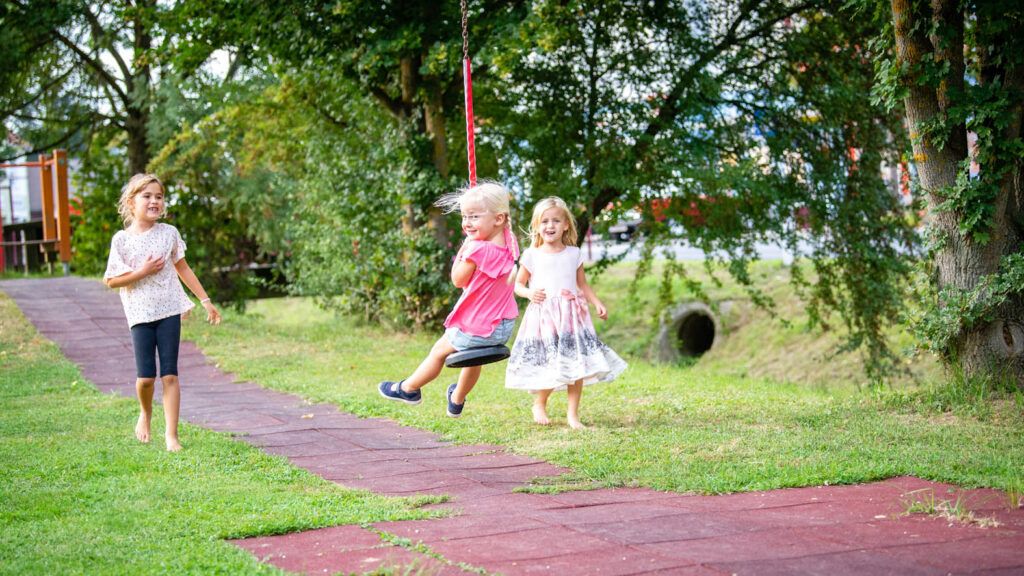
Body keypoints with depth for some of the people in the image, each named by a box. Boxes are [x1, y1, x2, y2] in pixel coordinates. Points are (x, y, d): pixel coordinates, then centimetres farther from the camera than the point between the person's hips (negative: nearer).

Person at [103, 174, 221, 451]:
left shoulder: (169, 233, 5)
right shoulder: (122, 239, -2)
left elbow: (183, 268, 14)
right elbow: (111, 281, -2)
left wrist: (206, 300, 13)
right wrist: (142, 272, -14)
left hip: (169, 310, 1)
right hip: (140, 314, -1)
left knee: (170, 374, -2)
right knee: (146, 376, -3)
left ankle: (171, 434, 1)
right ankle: (145, 413, 29)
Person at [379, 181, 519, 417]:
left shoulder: (477, 249, -27)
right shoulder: (509, 241, -6)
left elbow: (458, 280, -13)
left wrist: (463, 250, -7)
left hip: (476, 329, -8)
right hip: (505, 326, 8)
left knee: (439, 350, 17)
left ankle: (408, 389, 37)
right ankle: (457, 401, 54)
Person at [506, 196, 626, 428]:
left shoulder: (574, 254, 9)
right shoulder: (532, 255, 4)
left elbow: (583, 284, 17)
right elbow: (518, 284, 12)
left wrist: (597, 303, 3)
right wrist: (529, 293, -9)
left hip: (571, 315, 2)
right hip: (542, 316, -2)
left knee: (577, 364, -3)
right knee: (548, 365, -7)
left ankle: (573, 413, 8)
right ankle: (539, 405, 20)